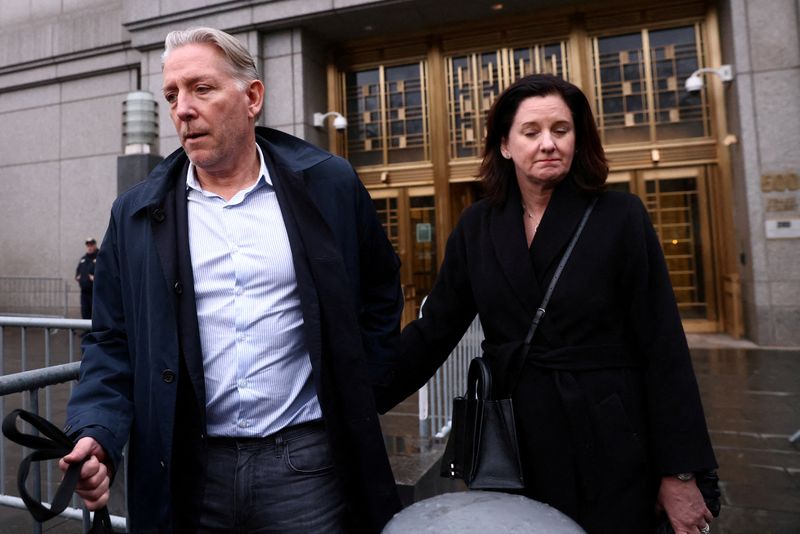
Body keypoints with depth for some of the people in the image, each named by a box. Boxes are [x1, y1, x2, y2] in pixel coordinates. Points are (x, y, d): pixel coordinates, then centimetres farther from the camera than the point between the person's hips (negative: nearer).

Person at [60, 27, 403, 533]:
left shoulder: (328, 185, -3)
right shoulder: (137, 213, 2)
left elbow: (381, 293, 8)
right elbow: (113, 341, 5)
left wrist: (352, 389, 3)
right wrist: (97, 433, -10)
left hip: (307, 466, -1)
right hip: (186, 474, 2)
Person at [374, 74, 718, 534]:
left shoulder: (621, 217, -9)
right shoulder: (477, 227, -1)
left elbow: (663, 347, -8)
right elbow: (433, 331, 0)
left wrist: (679, 473, -7)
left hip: (610, 448, -2)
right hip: (515, 447, 3)